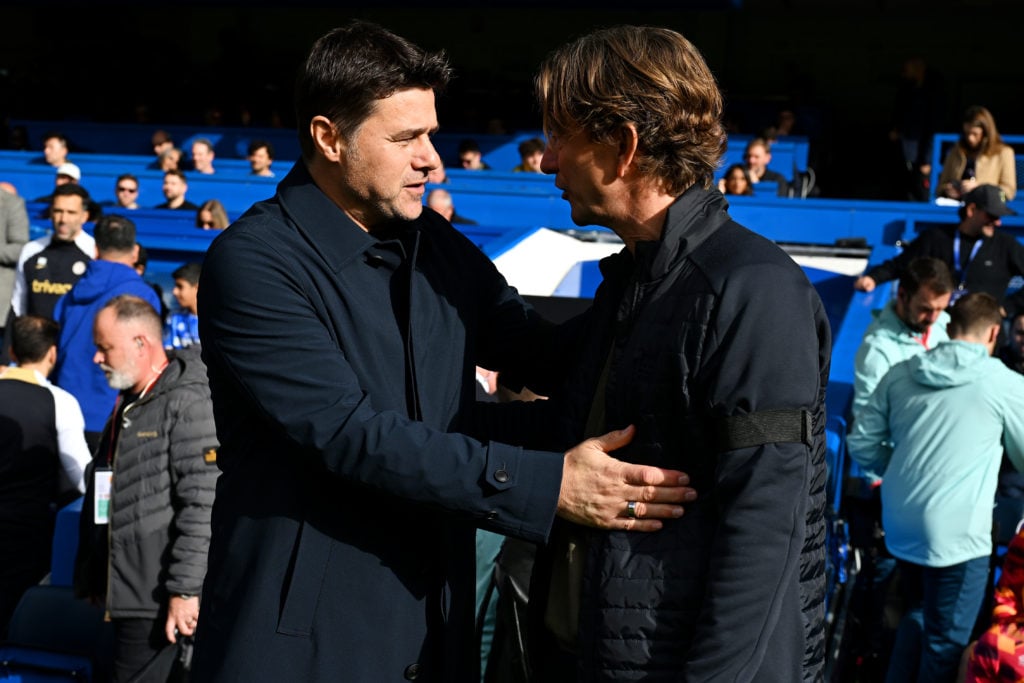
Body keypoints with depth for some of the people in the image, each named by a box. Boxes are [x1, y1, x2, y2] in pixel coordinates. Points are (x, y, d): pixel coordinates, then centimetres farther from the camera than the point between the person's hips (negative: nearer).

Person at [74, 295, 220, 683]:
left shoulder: (188, 403, -14)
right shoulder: (127, 407, 18)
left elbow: (202, 505, -20)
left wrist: (185, 590, -21)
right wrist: (93, 580, 23)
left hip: (157, 603, -9)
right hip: (125, 595, 9)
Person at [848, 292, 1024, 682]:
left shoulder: (900, 375, 4)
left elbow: (861, 442, 5)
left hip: (900, 528, 6)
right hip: (956, 534, -6)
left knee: (918, 615, 25)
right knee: (947, 641, 7)